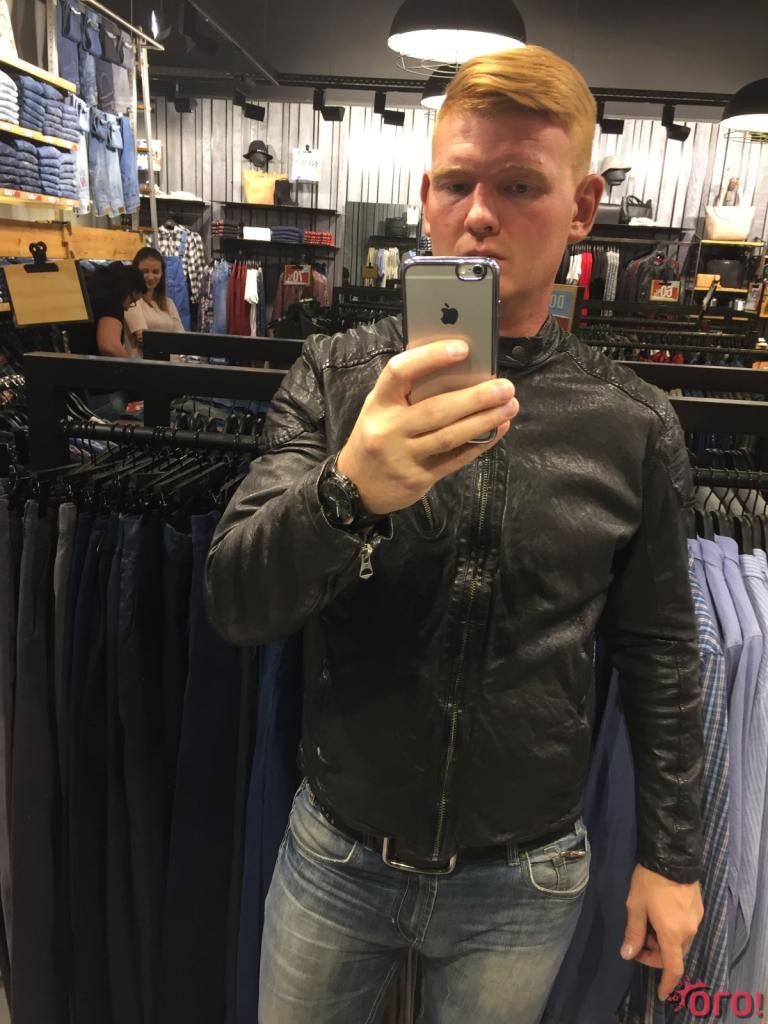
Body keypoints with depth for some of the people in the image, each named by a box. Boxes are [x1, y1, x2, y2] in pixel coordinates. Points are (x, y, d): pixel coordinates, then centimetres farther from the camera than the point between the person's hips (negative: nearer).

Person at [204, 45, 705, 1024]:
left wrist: (671, 854, 6)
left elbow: (657, 652, 1)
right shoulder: (335, 376, -10)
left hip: (523, 883, 0)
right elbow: (236, 603, -17)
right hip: (336, 854, 1)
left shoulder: (634, 425, -9)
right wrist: (347, 492, -37)